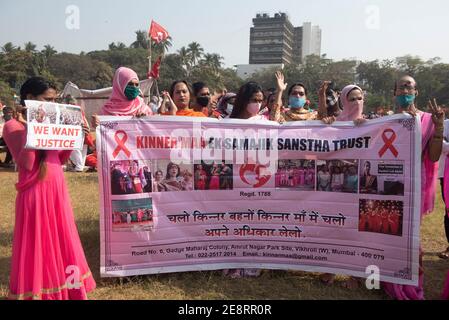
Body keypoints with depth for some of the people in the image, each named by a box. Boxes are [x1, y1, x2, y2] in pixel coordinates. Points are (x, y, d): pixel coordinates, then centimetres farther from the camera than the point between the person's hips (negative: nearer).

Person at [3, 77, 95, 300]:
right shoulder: (13, 126, -9)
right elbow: (27, 164, -19)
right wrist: (29, 129, -22)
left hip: (57, 189, 7)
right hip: (35, 192, -7)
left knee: (60, 240, 14)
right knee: (37, 243, 4)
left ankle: (60, 287, 30)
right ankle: (35, 292, 21)